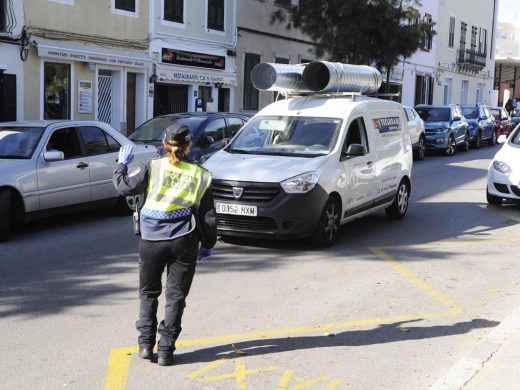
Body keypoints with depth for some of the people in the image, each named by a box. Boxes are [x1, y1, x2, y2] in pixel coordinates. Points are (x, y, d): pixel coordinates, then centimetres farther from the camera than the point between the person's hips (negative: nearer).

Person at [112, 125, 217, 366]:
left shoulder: (153, 168, -2)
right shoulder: (200, 175, 4)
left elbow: (123, 186, 1)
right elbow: (208, 215, 7)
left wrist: (122, 163, 19)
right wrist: (208, 244, 18)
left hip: (151, 239, 0)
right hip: (184, 241, 0)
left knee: (148, 292, 17)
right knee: (175, 296, 8)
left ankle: (145, 343, 13)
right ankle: (165, 350, 7)